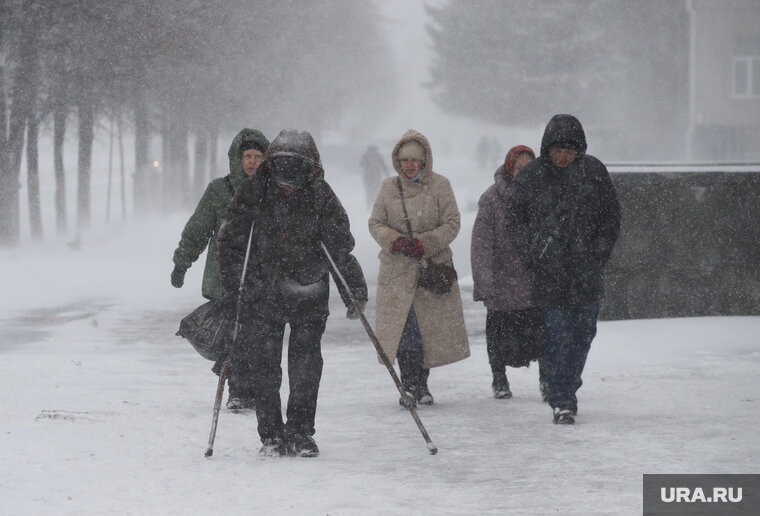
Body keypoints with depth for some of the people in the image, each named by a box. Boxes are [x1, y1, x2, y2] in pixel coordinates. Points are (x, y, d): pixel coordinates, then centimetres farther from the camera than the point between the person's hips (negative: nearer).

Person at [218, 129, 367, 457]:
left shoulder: (321, 198, -3)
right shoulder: (252, 194, -3)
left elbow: (341, 248, 0)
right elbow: (230, 241, 3)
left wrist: (355, 292, -5)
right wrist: (232, 283, -4)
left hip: (309, 296, 0)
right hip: (261, 296, 0)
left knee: (306, 367, 0)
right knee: (263, 368, 1)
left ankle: (300, 433, 13)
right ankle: (271, 435, 13)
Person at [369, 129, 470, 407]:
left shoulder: (439, 186, 0)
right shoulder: (389, 187, 6)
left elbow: (452, 223, -2)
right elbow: (375, 223, 8)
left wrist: (425, 243, -15)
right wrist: (395, 240, -11)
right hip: (397, 269, 1)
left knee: (430, 326, 1)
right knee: (404, 329, -5)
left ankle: (420, 383, 14)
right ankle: (409, 384, 2)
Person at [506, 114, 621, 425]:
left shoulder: (594, 172, 2)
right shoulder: (532, 175, -1)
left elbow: (611, 216, 10)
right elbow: (515, 217, 8)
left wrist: (599, 253, 2)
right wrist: (530, 256, -1)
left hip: (587, 271, 2)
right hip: (549, 272, -2)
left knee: (583, 332, 7)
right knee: (557, 334, -7)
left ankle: (568, 390, 24)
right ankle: (562, 401, -4)